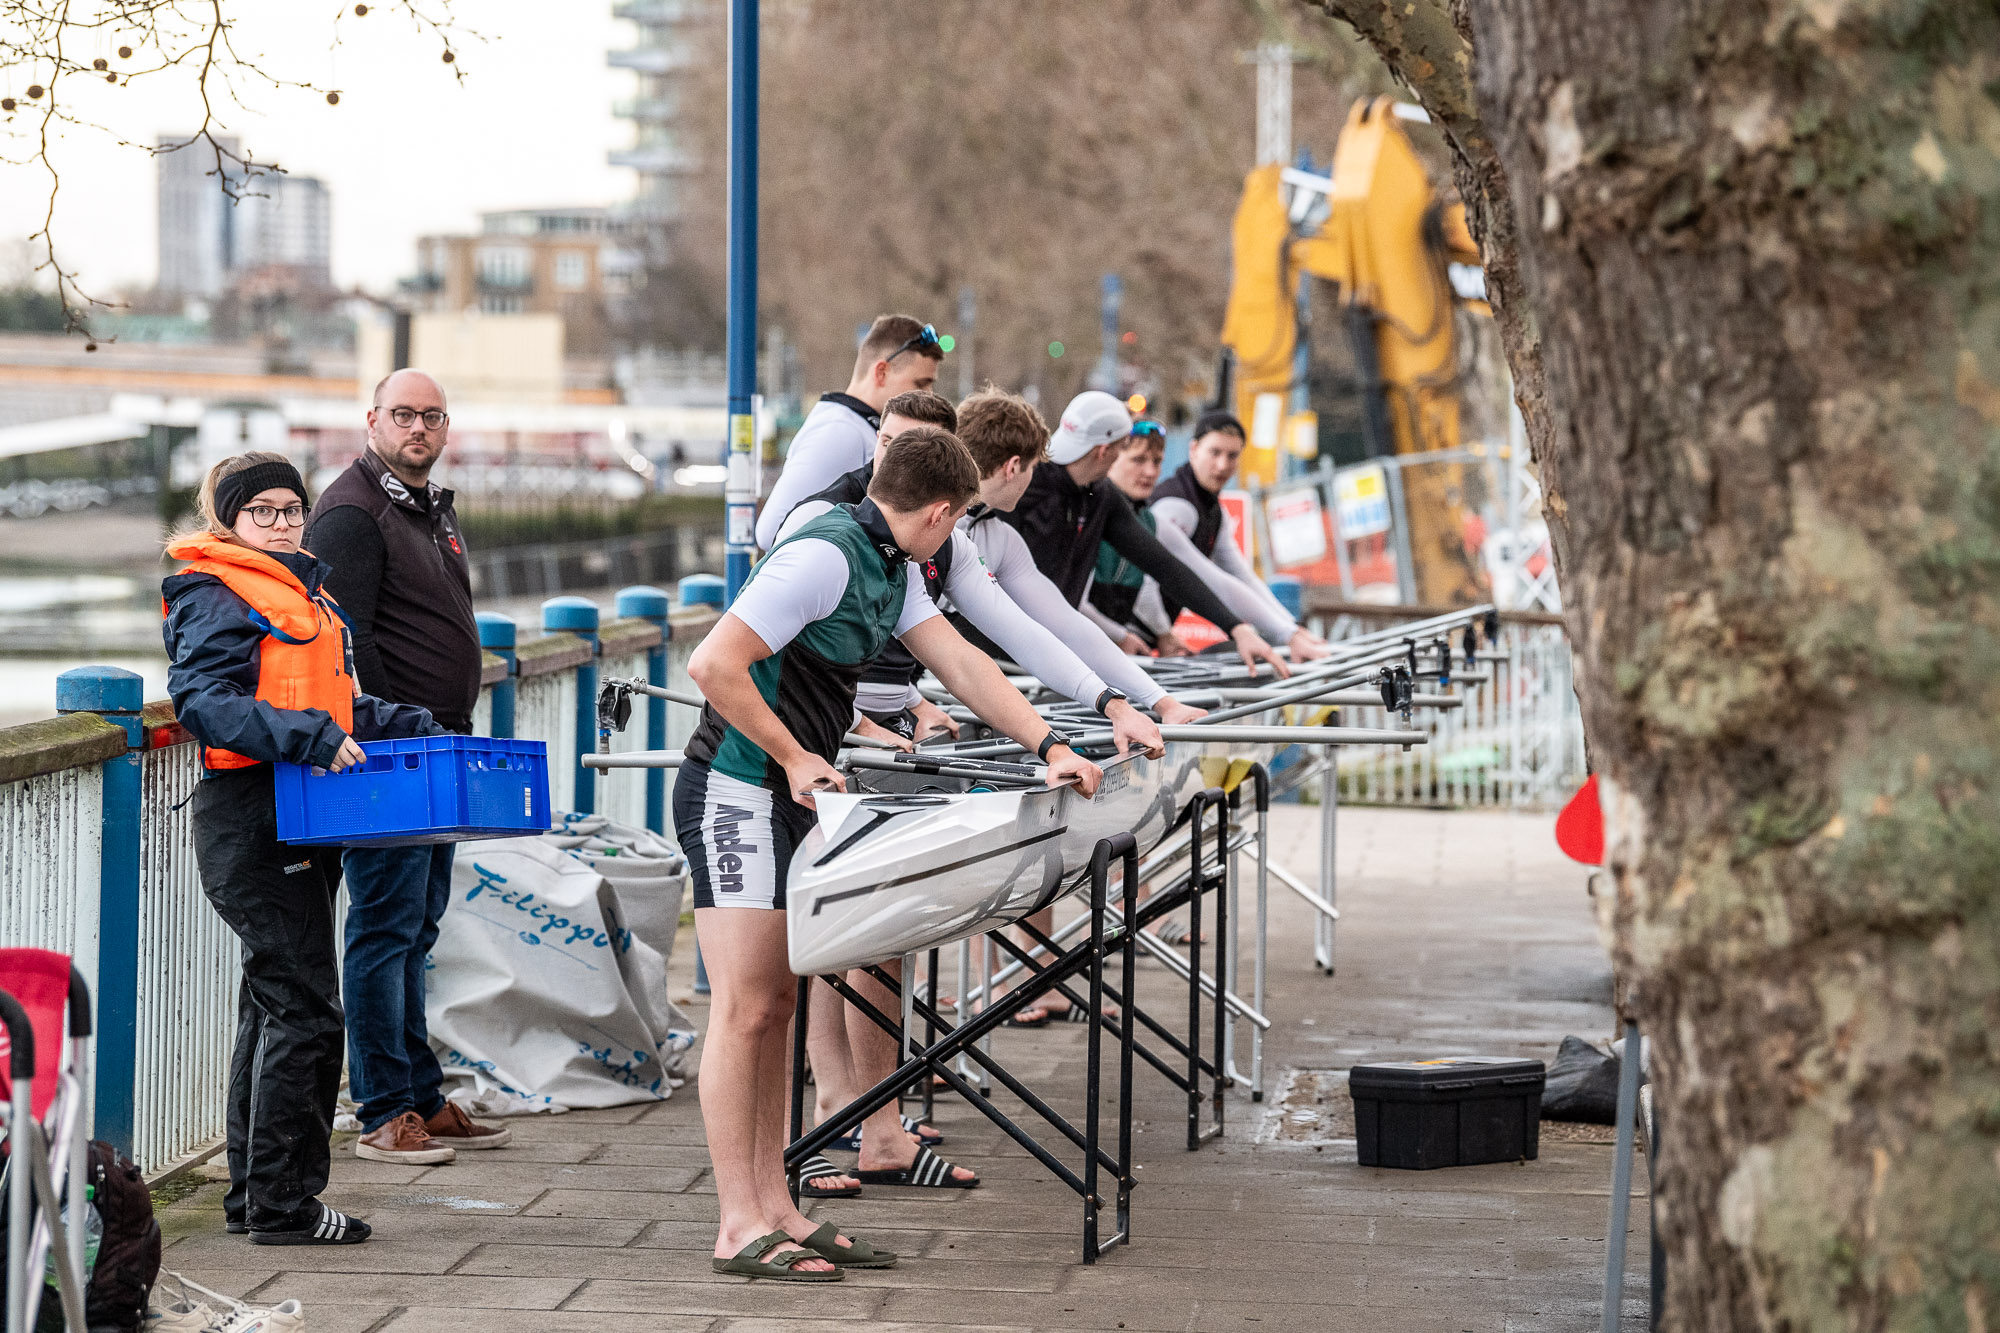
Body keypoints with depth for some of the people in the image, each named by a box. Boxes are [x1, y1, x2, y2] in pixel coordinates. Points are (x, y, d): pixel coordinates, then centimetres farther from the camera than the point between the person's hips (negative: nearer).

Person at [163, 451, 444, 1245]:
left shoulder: (307, 592, 19)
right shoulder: (217, 597, -9)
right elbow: (201, 702, -21)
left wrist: (414, 729, 13)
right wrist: (308, 738, -29)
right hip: (250, 820, -10)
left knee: (274, 1003, 13)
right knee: (303, 1007, -9)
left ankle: (253, 1194, 20)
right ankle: (281, 1204, -4)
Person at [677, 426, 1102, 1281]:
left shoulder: (890, 567, 13)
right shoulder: (823, 558, -19)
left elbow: (959, 662, 15)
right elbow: (713, 665, -23)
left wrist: (1047, 745, 7)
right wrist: (796, 758, -15)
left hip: (789, 798, 10)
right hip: (736, 796, -10)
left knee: (773, 1008, 10)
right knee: (743, 1011, -9)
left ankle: (774, 1209, 14)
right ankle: (740, 1227, -7)